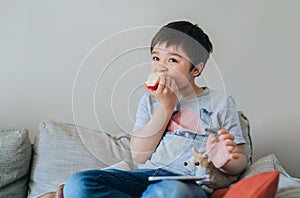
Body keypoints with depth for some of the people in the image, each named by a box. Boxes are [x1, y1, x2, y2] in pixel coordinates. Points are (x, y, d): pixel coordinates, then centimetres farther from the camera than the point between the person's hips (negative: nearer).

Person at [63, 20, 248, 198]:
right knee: (78, 183, -23)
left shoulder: (220, 102, 10)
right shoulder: (151, 99, 19)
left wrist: (223, 161, -16)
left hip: (188, 182, -4)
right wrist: (166, 106, 0)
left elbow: (241, 160, 10)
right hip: (146, 175, 4)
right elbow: (139, 155, 6)